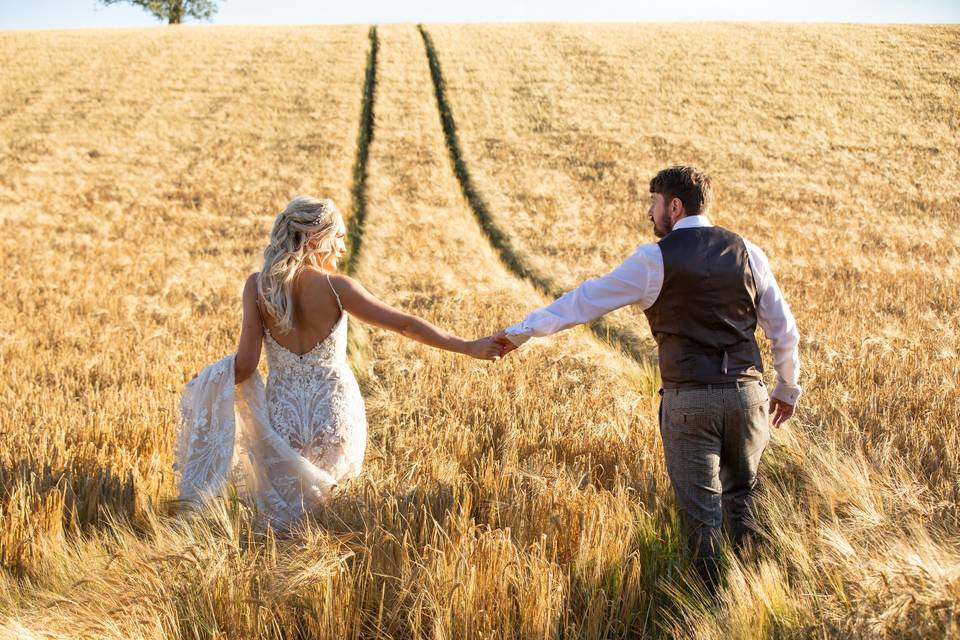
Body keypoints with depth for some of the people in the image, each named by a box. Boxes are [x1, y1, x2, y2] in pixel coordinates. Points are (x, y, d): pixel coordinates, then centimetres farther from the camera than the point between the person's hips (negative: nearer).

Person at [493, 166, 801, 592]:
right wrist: (787, 388, 23)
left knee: (700, 510, 6)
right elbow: (784, 329, 9)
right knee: (742, 497, 21)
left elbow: (586, 300, -1)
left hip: (688, 400, -4)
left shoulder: (655, 259, -5)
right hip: (746, 392, 4)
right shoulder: (746, 252, 6)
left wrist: (520, 332, 7)